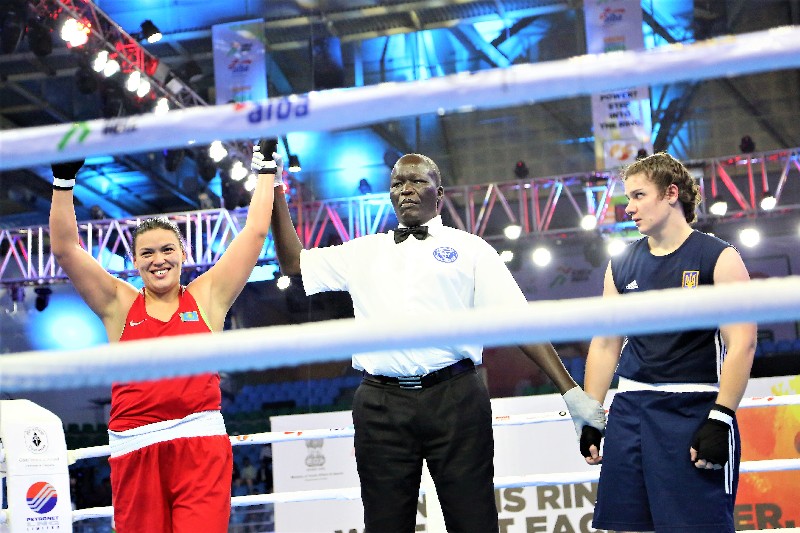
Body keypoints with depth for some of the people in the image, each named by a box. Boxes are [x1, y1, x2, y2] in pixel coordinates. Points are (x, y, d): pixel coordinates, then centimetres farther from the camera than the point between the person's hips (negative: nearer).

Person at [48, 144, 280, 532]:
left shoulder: (207, 296, 12)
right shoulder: (119, 304, 13)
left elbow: (255, 231, 13)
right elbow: (64, 249, 7)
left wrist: (265, 169, 18)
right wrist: (64, 180, 4)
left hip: (201, 443, -1)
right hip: (135, 449, 1)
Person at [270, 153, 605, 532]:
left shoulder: (469, 249, 10)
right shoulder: (362, 252, 19)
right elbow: (293, 262, 22)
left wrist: (569, 389, -5)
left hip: (454, 398, -2)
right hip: (381, 404, 3)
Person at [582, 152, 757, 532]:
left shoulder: (718, 258, -2)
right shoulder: (622, 266, 13)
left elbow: (741, 344, -9)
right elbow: (605, 345, 15)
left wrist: (720, 418, -16)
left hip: (695, 413, -5)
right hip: (630, 411, 5)